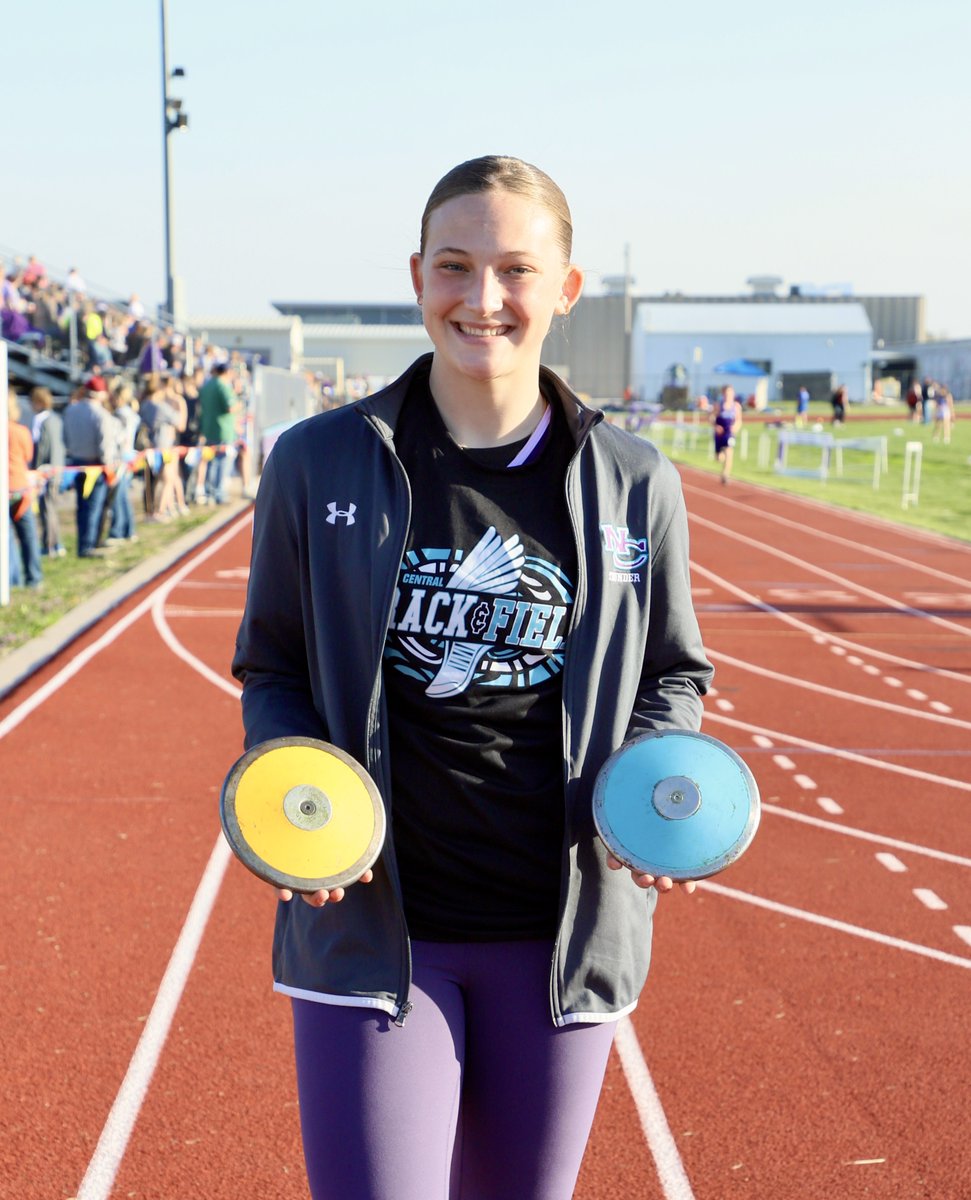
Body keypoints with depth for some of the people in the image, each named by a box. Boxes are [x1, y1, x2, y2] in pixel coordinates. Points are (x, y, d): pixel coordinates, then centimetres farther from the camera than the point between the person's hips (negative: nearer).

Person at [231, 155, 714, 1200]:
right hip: (370, 924, -1)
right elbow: (270, 669, 6)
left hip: (560, 934, 2)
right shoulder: (319, 463, -2)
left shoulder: (636, 484, 0)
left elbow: (672, 676, 11)